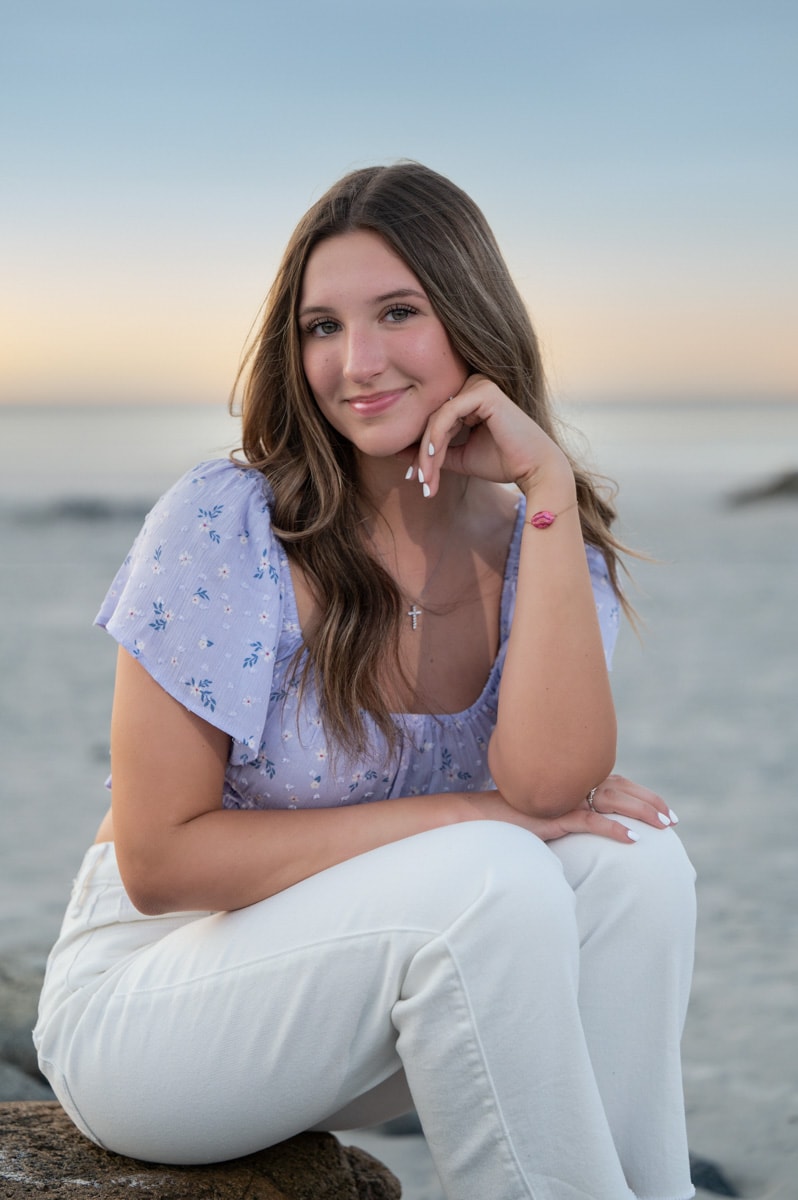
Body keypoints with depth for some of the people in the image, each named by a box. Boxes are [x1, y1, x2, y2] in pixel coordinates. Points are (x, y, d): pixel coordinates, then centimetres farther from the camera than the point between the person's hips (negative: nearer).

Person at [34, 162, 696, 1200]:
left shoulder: (541, 541, -3)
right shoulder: (224, 526, -17)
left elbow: (547, 782, -23)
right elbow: (157, 859, -17)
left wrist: (549, 483, -22)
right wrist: (455, 818, -21)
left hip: (366, 979, 5)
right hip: (147, 998, -4)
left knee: (632, 859, -22)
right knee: (493, 878, -31)